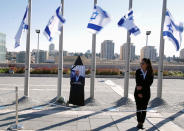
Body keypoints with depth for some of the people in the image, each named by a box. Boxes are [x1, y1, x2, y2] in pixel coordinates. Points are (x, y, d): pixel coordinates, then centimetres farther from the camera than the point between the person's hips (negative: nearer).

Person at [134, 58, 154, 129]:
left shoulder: (150, 72, -1)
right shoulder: (138, 71, -2)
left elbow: (150, 82, -8)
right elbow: (137, 82, -8)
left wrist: (142, 87, -19)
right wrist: (139, 93, -14)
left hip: (146, 92, 0)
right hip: (138, 92, 0)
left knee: (144, 108, 2)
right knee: (138, 107, 4)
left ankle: (142, 123, 11)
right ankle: (139, 122, 17)